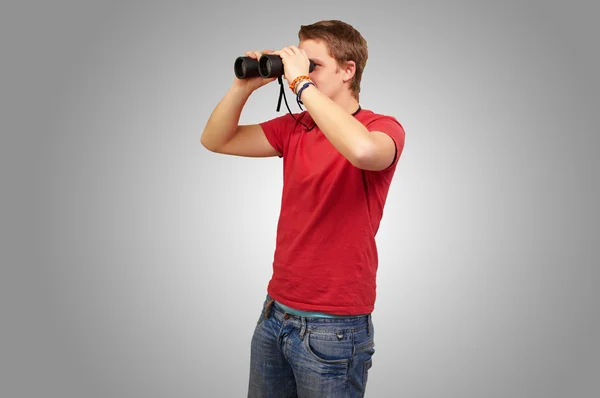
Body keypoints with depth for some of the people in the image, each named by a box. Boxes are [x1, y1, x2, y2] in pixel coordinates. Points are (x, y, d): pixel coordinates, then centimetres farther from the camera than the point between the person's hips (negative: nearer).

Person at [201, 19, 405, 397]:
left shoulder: (382, 127, -11)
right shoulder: (294, 127, 5)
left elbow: (362, 151, -36)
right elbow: (215, 140, 9)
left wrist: (302, 83, -26)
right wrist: (244, 86, -6)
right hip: (275, 312, 6)